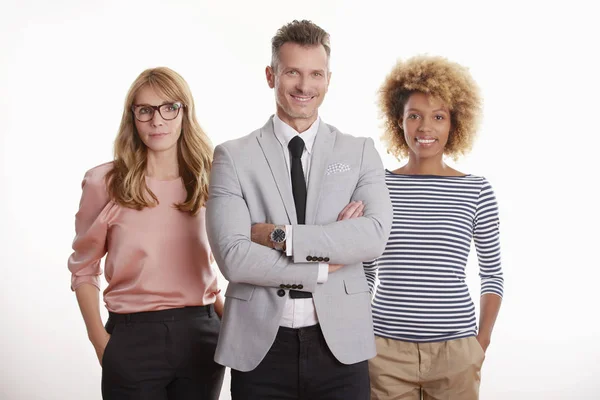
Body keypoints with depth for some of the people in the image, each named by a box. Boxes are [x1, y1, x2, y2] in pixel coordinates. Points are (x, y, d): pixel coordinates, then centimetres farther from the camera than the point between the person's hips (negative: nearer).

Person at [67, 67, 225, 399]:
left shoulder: (207, 181, 4)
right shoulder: (104, 183, -4)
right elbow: (83, 270, 3)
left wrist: (225, 318, 5)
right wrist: (101, 343, -5)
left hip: (199, 334, 3)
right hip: (132, 338, -2)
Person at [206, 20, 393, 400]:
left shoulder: (360, 152, 4)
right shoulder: (233, 156, 0)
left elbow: (375, 236, -11)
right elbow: (233, 257, -11)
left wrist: (279, 235, -15)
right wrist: (327, 264, -11)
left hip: (340, 343, 1)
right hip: (260, 346, 0)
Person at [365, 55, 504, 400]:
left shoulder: (476, 191, 0)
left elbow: (492, 273, 7)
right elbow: (366, 273, 10)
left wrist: (482, 342, 2)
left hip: (455, 350, 0)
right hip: (385, 349, 0)